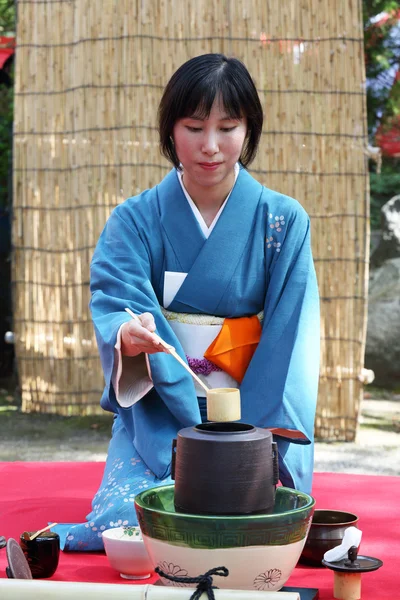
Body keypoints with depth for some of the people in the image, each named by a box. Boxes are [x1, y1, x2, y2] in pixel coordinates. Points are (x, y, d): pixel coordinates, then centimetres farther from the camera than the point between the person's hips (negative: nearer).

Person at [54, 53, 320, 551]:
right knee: (130, 513, -23)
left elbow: (289, 339, -6)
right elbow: (114, 304, -12)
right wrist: (128, 334, -37)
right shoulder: (136, 220, 1)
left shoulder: (283, 222, 0)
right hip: (156, 410, 0)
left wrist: (259, 439, -18)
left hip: (254, 412, 1)